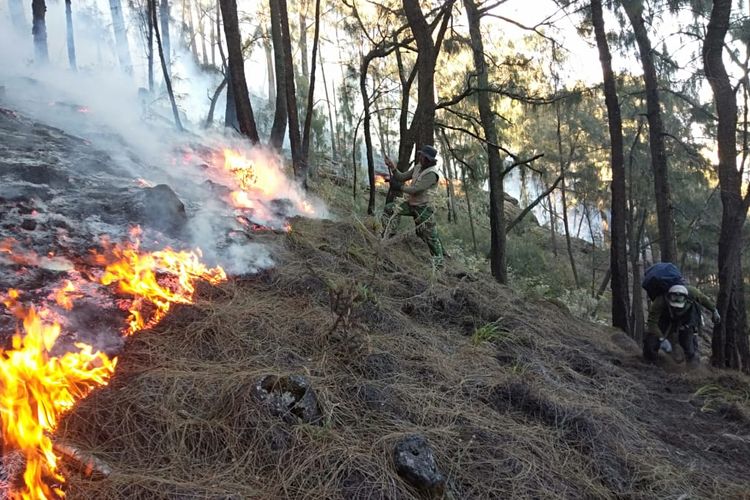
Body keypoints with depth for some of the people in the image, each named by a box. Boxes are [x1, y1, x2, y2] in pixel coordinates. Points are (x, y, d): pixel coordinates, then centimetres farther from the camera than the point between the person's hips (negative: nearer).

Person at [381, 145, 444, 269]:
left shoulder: (431, 174, -22)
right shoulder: (417, 167, 5)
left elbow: (415, 190, -28)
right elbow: (401, 177, 7)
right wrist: (393, 168, -9)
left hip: (423, 208, -8)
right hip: (410, 203, 8)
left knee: (430, 236, -1)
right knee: (390, 209, -8)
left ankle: (438, 263, 12)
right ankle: (384, 238, -2)